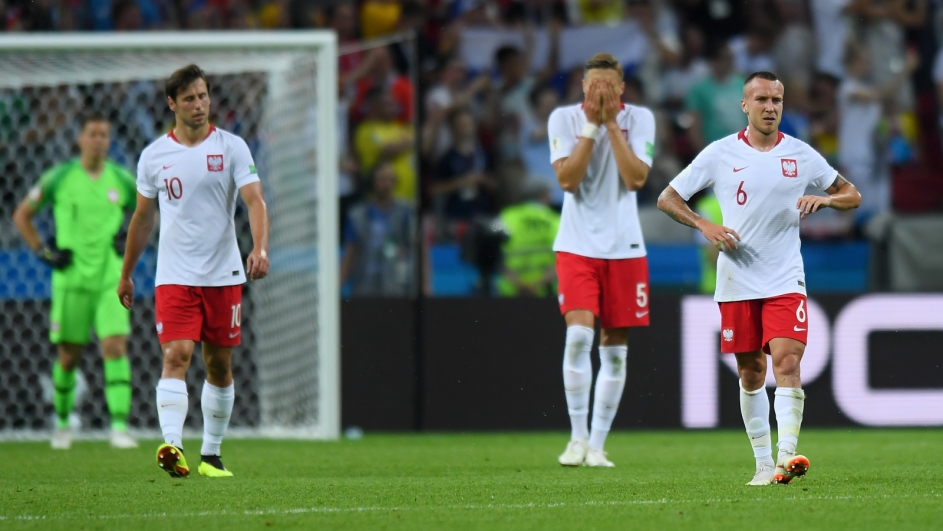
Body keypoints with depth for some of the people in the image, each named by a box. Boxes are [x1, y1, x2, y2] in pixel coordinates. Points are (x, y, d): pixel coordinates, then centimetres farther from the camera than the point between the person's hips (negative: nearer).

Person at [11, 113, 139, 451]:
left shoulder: (122, 180, 3)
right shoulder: (58, 179, -2)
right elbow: (21, 215, 8)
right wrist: (43, 253, -1)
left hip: (111, 280, 1)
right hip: (71, 280, -1)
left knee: (116, 347, -14)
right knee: (69, 356, 6)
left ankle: (120, 427, -18)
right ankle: (62, 422, 27)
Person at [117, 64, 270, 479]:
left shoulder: (232, 148, -1)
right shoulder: (153, 156, 4)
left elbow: (254, 200, -10)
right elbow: (143, 218, 15)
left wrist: (260, 247, -28)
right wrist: (126, 274, 20)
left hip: (224, 274, 1)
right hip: (174, 276, -1)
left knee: (220, 365, 7)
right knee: (175, 356, -17)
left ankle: (211, 455, 19)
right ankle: (172, 447, -31)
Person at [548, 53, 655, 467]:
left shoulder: (639, 119, 0)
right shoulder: (564, 119, -2)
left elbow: (636, 178, -12)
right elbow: (567, 179, -12)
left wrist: (611, 124, -14)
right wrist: (591, 124, -15)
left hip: (624, 246, 2)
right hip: (577, 245, -2)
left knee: (615, 348, 3)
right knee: (579, 332, -18)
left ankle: (597, 445, 10)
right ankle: (577, 437, -9)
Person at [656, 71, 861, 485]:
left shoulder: (801, 155, 4)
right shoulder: (720, 154, 1)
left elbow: (852, 195, 13)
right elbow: (667, 199, 5)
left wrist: (824, 199, -9)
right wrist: (704, 226, -11)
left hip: (785, 280, 0)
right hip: (737, 282, 0)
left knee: (787, 362, -17)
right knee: (751, 374, 5)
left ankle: (786, 456, -26)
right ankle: (763, 463, 14)